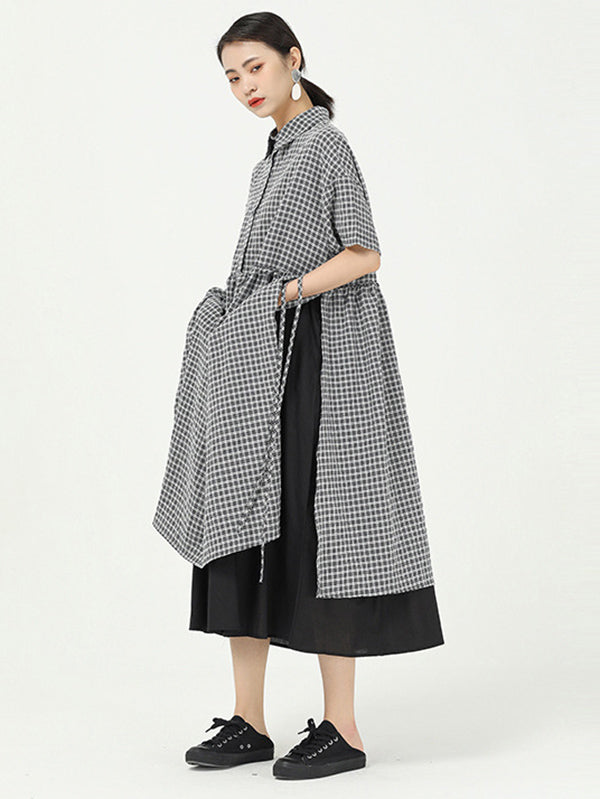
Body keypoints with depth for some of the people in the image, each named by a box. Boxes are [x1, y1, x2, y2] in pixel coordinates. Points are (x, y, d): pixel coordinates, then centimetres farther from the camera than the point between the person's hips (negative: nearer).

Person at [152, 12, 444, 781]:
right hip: (258, 369, 9)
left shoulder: (325, 145, -7)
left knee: (310, 532, -7)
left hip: (311, 363, -9)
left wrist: (285, 294, -15)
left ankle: (341, 730, 0)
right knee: (241, 538, 6)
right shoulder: (276, 157, 19)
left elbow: (363, 255, -14)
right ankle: (248, 721, 12)